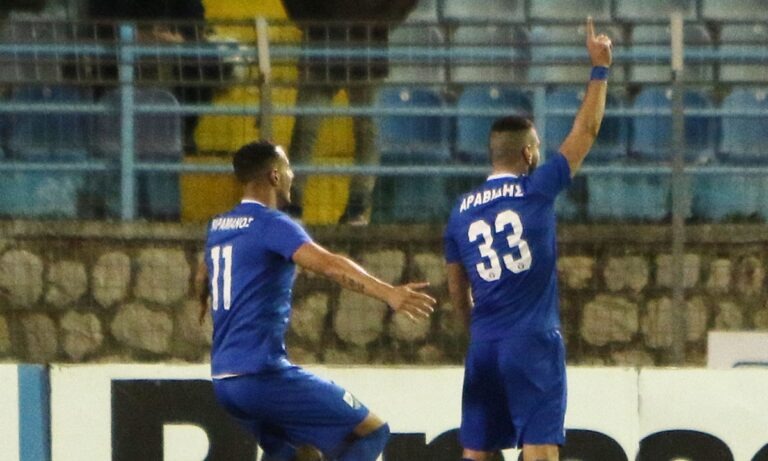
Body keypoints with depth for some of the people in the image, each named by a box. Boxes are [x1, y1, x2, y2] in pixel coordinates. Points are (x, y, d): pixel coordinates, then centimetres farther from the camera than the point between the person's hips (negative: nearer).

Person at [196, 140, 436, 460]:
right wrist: (388, 293, -40)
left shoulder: (218, 227, 15)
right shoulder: (272, 225, -11)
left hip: (224, 379, 9)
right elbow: (327, 264, -29)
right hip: (263, 373, -9)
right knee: (372, 432, -3)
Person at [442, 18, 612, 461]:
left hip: (484, 347, 5)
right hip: (534, 342, -5)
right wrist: (601, 68, 11)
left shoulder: (461, 212, 9)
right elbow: (586, 132, 2)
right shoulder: (536, 190, -4)